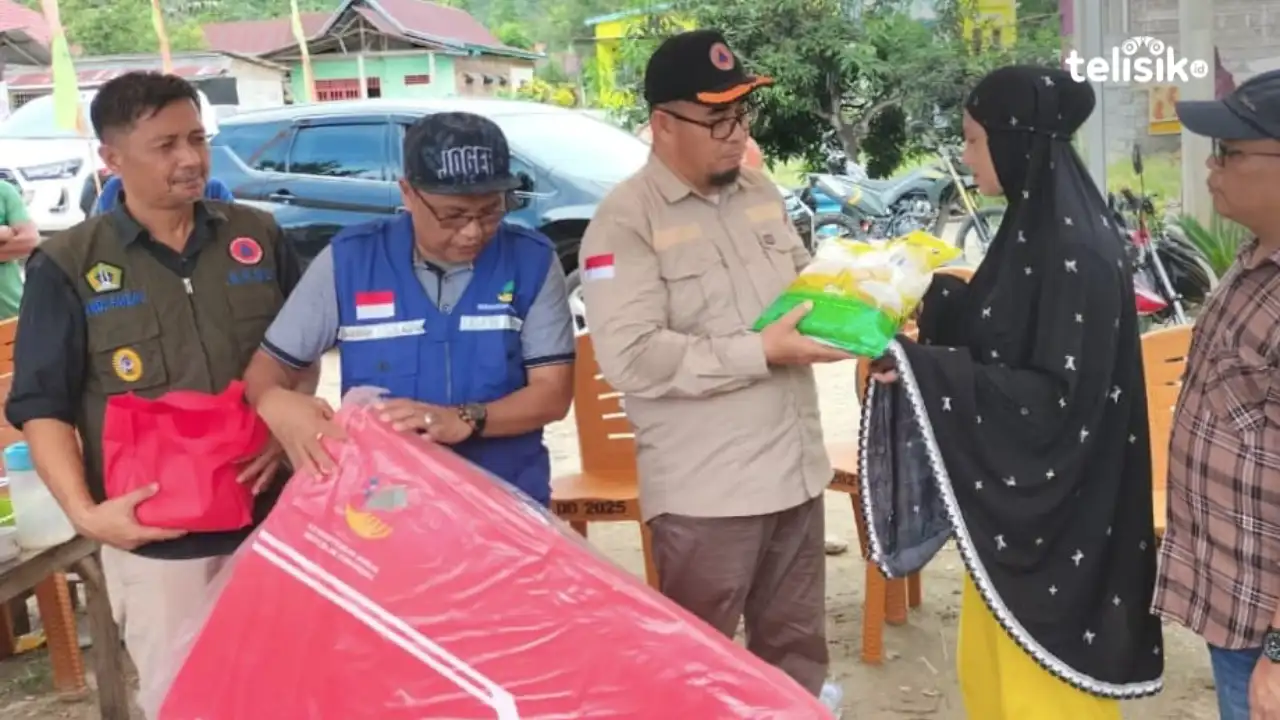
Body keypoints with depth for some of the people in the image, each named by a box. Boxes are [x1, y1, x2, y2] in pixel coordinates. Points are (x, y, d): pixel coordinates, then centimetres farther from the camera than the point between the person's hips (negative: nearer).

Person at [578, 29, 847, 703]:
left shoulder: (760, 191, 8)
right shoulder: (625, 221, -14)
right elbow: (632, 358, -23)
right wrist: (761, 352, -22)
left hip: (796, 467, 7)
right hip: (705, 489, -6)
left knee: (796, 647, 21)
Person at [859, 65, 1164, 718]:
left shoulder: (1077, 251, -22)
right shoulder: (1032, 227, 6)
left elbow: (1058, 396, -25)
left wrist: (921, 368, -27)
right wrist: (931, 297, 5)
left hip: (1053, 508, -9)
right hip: (1009, 494, 9)